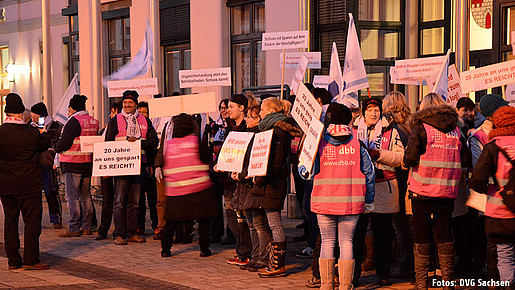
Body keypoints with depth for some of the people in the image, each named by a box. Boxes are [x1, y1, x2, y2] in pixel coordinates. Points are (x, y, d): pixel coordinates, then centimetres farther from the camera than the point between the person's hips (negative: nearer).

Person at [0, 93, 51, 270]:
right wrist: (45, 134, 28)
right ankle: (30, 260, 0)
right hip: (29, 185, -3)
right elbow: (43, 146, 7)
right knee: (32, 221, 3)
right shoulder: (32, 133, -12)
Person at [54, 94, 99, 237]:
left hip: (73, 163, -8)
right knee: (85, 196, 13)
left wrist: (56, 147, 4)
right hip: (88, 163, 8)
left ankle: (74, 228, -2)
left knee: (72, 197, -3)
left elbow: (64, 143, -16)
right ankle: (87, 227, 16)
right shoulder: (93, 121, 11)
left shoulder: (74, 121, -13)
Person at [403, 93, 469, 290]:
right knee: (445, 236, 11)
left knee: (422, 238, 3)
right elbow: (465, 161, 9)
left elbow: (409, 159, -15)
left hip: (423, 191, -4)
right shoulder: (455, 129, 7)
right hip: (448, 192, 4)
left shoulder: (421, 128, -6)